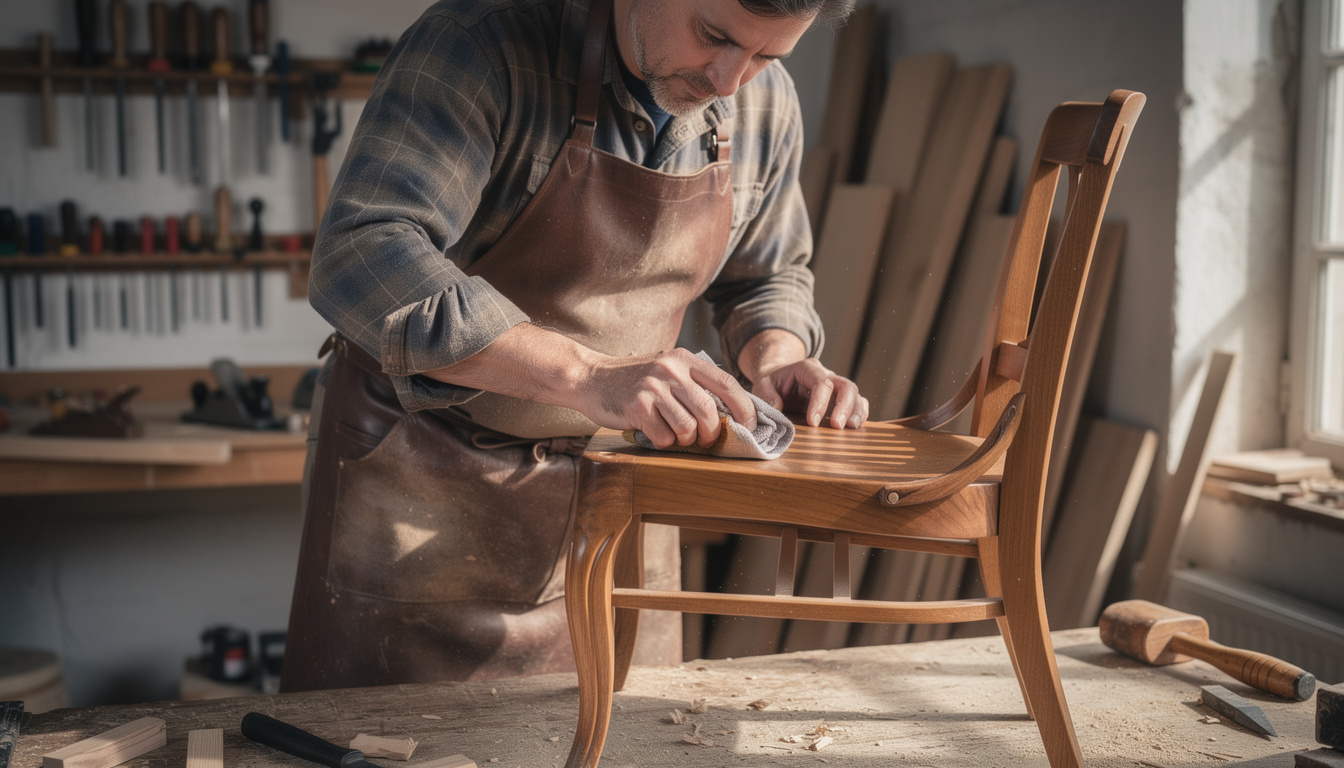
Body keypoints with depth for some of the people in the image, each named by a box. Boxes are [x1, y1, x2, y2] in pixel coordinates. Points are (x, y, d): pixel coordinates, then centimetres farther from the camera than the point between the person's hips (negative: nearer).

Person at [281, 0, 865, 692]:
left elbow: (767, 276, 14)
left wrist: (775, 358, -10)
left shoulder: (765, 104, -3)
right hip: (426, 479, -4)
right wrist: (586, 375, -41)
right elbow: (362, 261, -33)